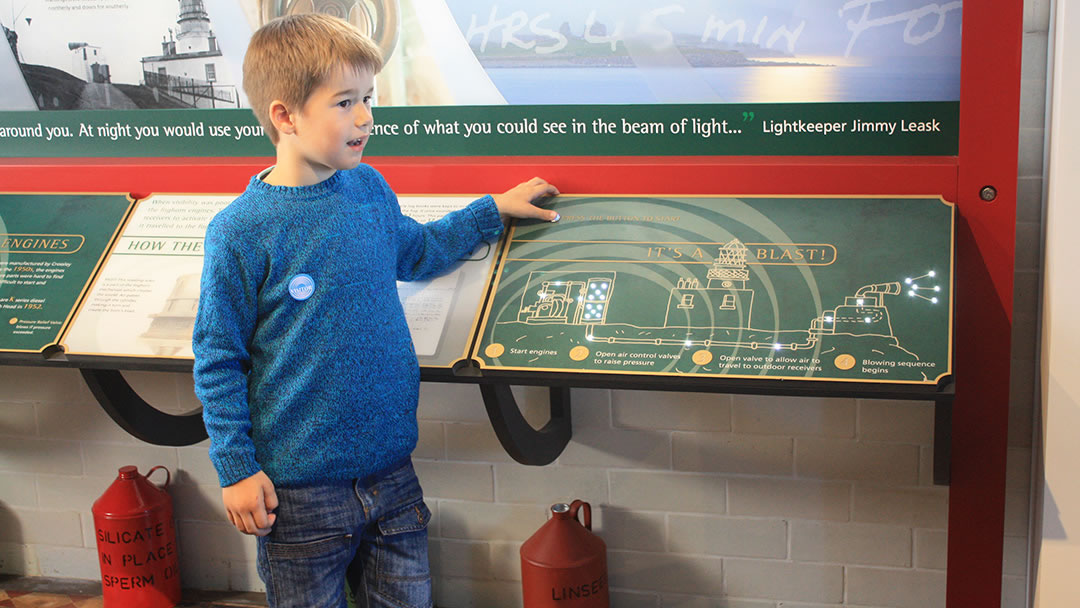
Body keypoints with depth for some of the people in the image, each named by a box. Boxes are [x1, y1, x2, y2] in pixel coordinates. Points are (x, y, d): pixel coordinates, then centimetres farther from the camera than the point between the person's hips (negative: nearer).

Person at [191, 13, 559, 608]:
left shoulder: (370, 189, 2)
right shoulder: (240, 232, -15)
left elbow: (412, 252, 24)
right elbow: (217, 359, -9)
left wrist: (493, 209, 25)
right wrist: (236, 469, -9)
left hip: (390, 467, 5)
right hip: (299, 489, -5)